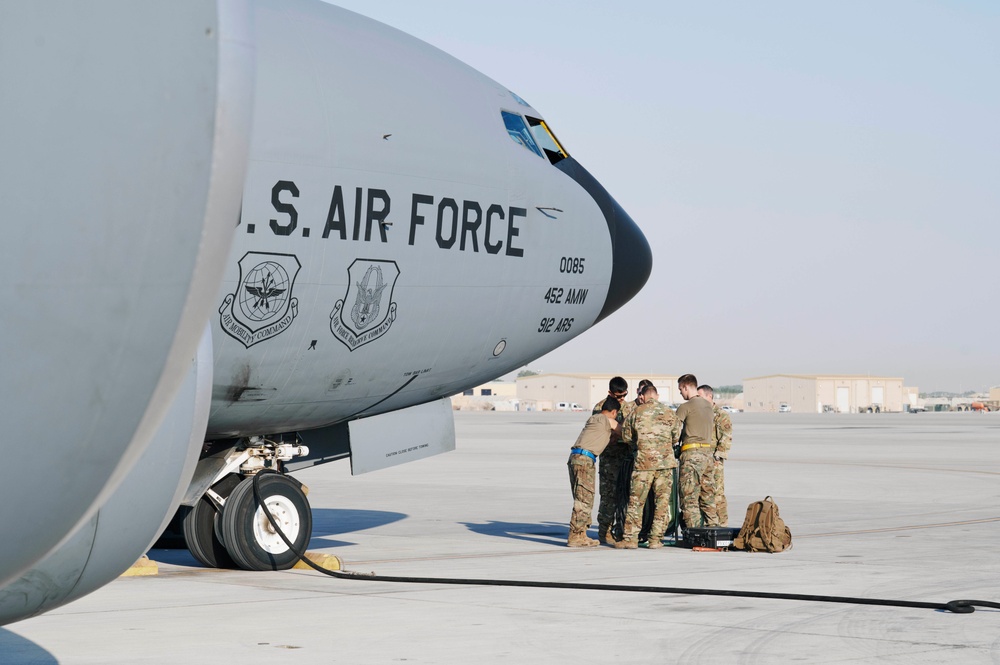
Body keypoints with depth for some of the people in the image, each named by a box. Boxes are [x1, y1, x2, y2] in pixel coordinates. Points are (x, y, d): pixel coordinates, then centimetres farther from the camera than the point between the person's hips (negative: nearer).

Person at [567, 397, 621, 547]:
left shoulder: (593, 418, 23)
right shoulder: (608, 421, -1)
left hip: (575, 457, 9)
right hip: (584, 459, -9)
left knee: (582, 500, 13)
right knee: (584, 500, -8)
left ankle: (581, 535, 15)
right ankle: (575, 537, -10)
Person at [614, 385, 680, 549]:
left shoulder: (636, 413, 2)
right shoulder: (669, 413, 4)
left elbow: (626, 436, 10)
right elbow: (677, 436, 9)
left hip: (644, 461, -1)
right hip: (665, 461, 1)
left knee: (636, 501, 5)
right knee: (662, 501, 7)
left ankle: (630, 538, 4)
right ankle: (656, 538, 6)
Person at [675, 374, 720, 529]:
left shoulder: (685, 407, -9)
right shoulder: (708, 405, 13)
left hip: (692, 453, -7)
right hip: (708, 452, 7)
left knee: (689, 498, -5)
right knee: (708, 495, 12)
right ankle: (713, 527, 13)